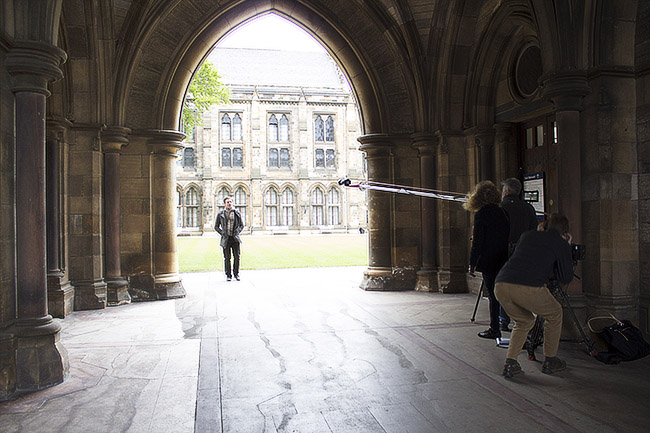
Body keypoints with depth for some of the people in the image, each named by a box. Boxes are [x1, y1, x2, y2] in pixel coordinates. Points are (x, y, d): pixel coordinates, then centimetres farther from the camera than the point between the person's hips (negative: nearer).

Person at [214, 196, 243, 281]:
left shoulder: (237, 213, 7)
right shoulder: (220, 214, 5)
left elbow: (241, 225, 15)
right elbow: (216, 227, 10)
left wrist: (237, 232, 0)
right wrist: (222, 233, -2)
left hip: (235, 238, 1)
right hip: (226, 239, -1)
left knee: (237, 257, 2)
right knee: (227, 258, 2)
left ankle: (236, 274, 16)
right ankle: (228, 275, 11)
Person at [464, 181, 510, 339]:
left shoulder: (481, 214, -11)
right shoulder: (501, 212, 7)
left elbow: (477, 241, -12)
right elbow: (508, 236, 11)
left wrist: (472, 263, -6)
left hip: (488, 261, -6)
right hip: (503, 261, 6)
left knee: (493, 295, 0)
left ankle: (494, 329, 7)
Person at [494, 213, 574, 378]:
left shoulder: (527, 235, 28)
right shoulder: (561, 243, 15)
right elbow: (566, 278, 19)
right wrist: (565, 249, 28)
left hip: (501, 286, 5)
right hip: (529, 288, -5)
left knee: (524, 321, 30)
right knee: (554, 314, 27)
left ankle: (510, 364, 18)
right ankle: (550, 361, 33)